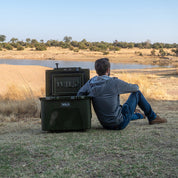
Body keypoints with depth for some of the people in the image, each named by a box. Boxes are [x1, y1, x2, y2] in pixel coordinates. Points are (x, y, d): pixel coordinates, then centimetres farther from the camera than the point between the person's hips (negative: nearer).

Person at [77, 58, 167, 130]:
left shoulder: (90, 83, -5)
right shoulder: (114, 82, -18)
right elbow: (134, 88, -3)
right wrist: (136, 86, 21)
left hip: (105, 124, 6)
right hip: (119, 124, -6)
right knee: (137, 93, 10)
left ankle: (141, 116, 67)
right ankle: (152, 117, 28)